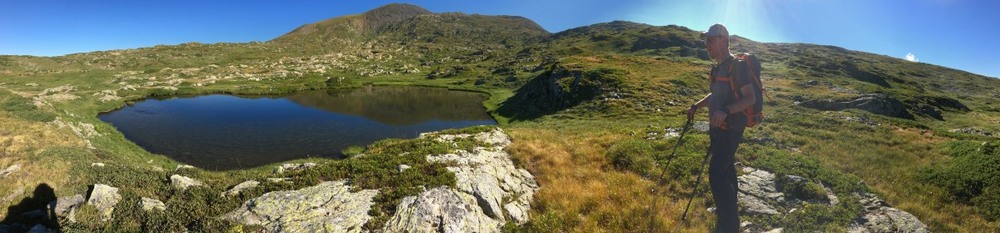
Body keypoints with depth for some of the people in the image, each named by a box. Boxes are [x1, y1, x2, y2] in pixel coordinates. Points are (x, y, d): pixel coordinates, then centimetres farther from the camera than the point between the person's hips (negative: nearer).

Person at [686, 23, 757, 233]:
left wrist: (725, 110, -36)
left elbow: (751, 98, -23)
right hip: (718, 127, 9)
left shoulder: (736, 66, -16)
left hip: (730, 129, -9)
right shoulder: (718, 67, 12)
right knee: (726, 170, 20)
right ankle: (728, 211, 37)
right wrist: (696, 106, 15)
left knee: (717, 174, -12)